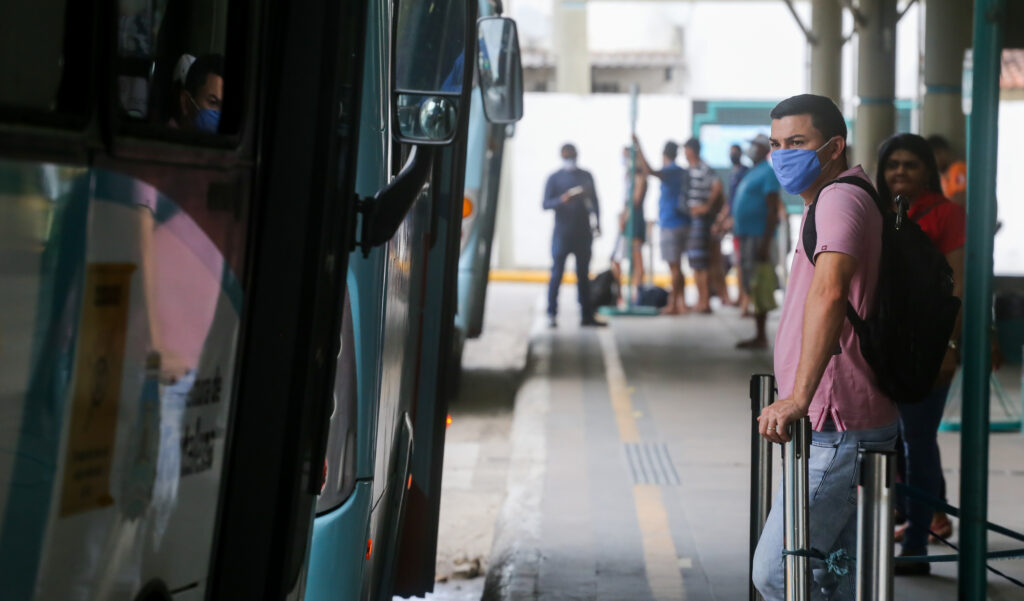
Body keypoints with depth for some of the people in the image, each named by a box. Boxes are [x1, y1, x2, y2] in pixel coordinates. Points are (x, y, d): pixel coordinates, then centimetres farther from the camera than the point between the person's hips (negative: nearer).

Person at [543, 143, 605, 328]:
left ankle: (587, 316, 8)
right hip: (562, 234, -4)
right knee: (557, 273, -6)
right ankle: (551, 314, -3)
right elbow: (546, 204, -6)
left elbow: (594, 200, 17)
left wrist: (597, 223, 7)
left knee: (583, 274, 6)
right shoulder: (555, 178, 2)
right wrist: (563, 199, -24)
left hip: (583, 233, 4)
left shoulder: (586, 176, 13)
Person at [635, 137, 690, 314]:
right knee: (677, 266, 15)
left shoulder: (670, 171, -14)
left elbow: (649, 171, -30)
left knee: (674, 266, -5)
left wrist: (638, 148, -26)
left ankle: (672, 305, -2)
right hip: (680, 223, 8)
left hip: (671, 224, -8)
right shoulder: (681, 172, 13)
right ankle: (681, 303, 18)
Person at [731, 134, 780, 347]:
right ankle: (760, 336, 16)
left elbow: (773, 210, -17)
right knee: (750, 286, 11)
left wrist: (765, 243, -22)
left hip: (758, 235, -10)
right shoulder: (753, 173, 20)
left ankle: (761, 337, -7)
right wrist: (736, 228, 21)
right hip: (746, 234, 10)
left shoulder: (768, 173, -10)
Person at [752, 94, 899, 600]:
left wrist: (800, 397, -38)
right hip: (841, 427, 11)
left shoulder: (840, 198, -14)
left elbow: (829, 293, -32)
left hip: (837, 429, -11)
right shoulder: (840, 200, 20)